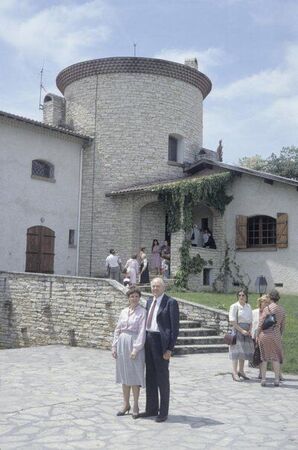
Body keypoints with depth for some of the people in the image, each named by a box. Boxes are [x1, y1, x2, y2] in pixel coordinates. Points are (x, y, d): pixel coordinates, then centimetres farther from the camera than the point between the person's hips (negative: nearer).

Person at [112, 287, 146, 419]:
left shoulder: (142, 312, -6)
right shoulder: (123, 312, 10)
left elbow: (142, 332, -11)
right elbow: (117, 330, 13)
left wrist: (136, 349, -17)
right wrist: (114, 346, 6)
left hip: (134, 344, -5)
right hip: (122, 344, 5)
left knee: (134, 376, 0)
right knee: (124, 376, 10)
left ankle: (135, 406, 12)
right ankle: (126, 405, 21)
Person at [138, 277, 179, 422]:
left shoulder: (171, 302, -9)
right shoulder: (149, 301, 14)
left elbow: (175, 327, -11)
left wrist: (170, 348, -16)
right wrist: (144, 342, 11)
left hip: (161, 341, -7)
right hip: (148, 340, 7)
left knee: (162, 377, 2)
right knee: (150, 376, 13)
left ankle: (163, 412, 13)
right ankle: (151, 409, 24)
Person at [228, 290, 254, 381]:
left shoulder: (248, 306, 11)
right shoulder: (234, 306, -8)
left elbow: (250, 320, 14)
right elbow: (232, 321, -13)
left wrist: (250, 330, -2)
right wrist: (242, 330, -16)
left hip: (246, 331, 6)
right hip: (237, 330, -6)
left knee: (245, 350, 11)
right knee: (237, 350, -9)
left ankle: (241, 371, 23)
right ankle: (234, 372, -6)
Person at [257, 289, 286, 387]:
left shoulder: (267, 309, -11)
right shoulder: (282, 310, 3)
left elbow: (261, 323, -12)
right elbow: (282, 325, 10)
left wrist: (257, 335, -3)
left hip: (264, 334, -3)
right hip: (276, 335, 3)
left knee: (264, 357, 7)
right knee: (276, 357, 14)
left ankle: (263, 379, 5)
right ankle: (277, 380, 11)